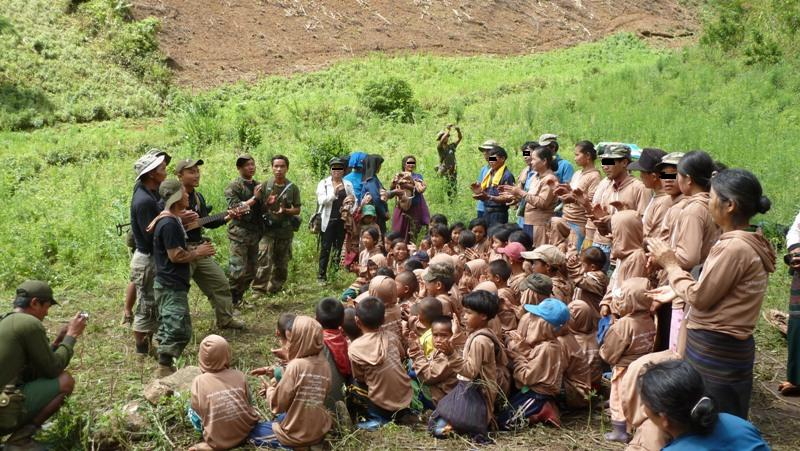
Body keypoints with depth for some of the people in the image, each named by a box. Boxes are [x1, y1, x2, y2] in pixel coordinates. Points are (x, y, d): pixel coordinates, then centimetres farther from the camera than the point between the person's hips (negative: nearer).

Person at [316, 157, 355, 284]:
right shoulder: (323, 183, 2)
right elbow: (321, 200, -10)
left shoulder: (348, 184, 11)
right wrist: (334, 193, -25)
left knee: (339, 247, 5)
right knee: (325, 248, -2)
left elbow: (354, 201, 12)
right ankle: (321, 275, 4)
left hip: (342, 220, 3)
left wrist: (350, 211, -7)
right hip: (328, 220, -3)